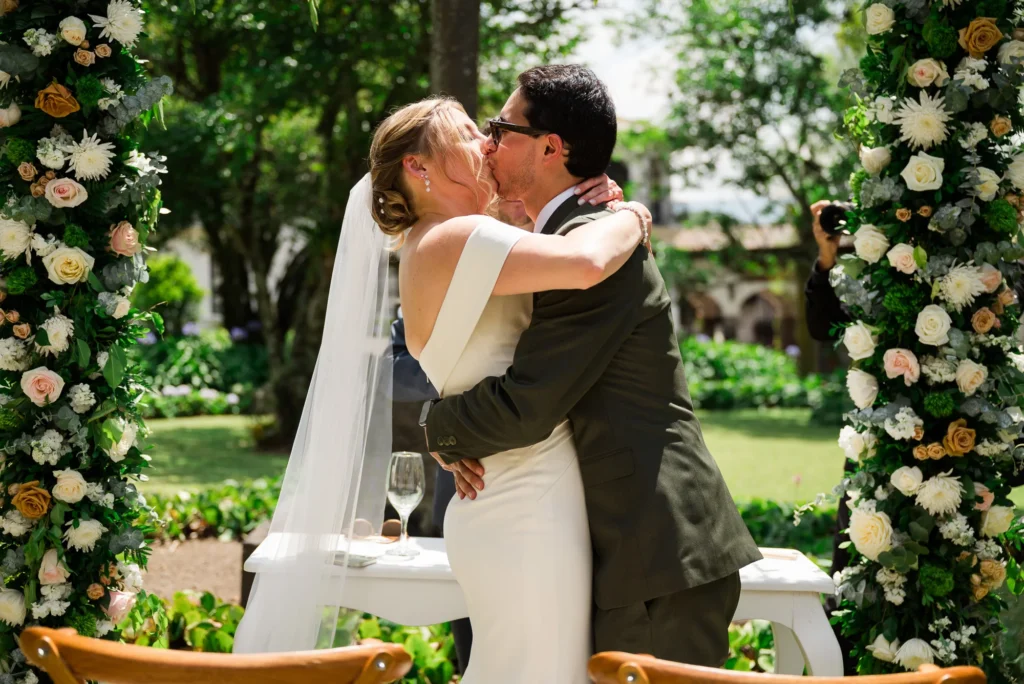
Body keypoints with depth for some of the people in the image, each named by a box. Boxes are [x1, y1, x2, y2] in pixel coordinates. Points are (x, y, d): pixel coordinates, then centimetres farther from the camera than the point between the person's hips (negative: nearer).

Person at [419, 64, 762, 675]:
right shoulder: (573, 235, 17)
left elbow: (524, 408, -20)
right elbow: (526, 382, 20)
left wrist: (441, 428, -1)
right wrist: (465, 434, 0)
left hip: (661, 555, -10)